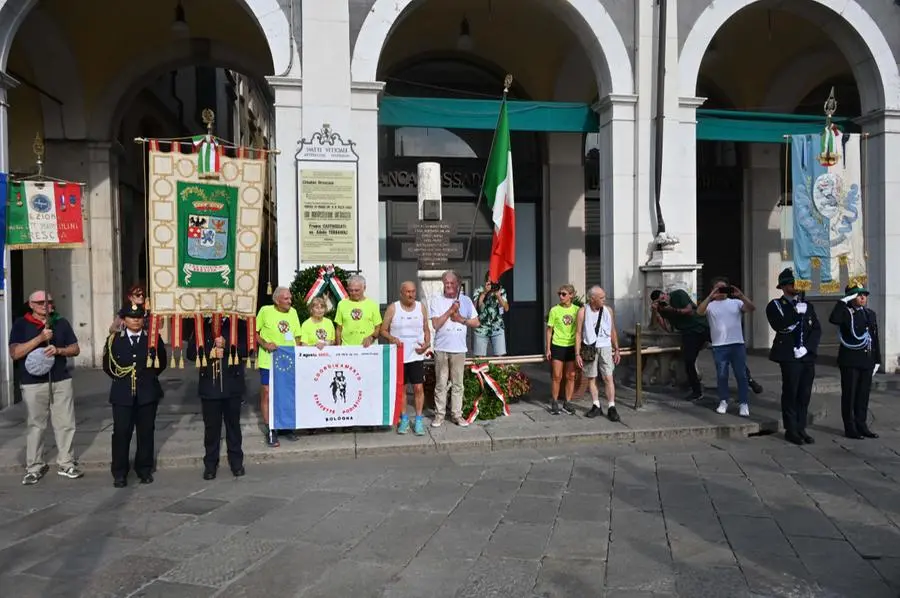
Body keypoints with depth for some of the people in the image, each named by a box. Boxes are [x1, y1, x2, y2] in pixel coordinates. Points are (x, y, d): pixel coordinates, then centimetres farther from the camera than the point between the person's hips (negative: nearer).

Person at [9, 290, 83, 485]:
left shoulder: (61, 323, 9)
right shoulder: (21, 325, 1)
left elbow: (75, 349, 10)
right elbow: (14, 353, -9)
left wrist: (58, 350, -11)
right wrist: (39, 339, -19)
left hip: (61, 381, 3)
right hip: (33, 383, -2)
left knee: (65, 424, 4)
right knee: (35, 425, 4)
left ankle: (66, 463, 14)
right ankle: (34, 467, 14)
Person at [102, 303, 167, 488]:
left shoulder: (154, 339, 3)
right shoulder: (114, 339, 4)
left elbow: (161, 362, 11)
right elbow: (107, 365, 12)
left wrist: (148, 376, 7)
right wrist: (121, 379, 9)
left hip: (147, 394, 0)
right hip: (123, 394, 0)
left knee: (146, 433, 7)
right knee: (121, 433, -1)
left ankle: (144, 470, 19)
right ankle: (119, 473, 10)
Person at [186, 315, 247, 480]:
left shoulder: (238, 324, -1)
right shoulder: (201, 326, 3)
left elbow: (246, 348, -8)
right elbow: (190, 353, 1)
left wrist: (226, 345, -19)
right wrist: (209, 353, -14)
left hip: (233, 385, 0)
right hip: (209, 385, 1)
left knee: (233, 424, 11)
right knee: (211, 426, 7)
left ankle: (236, 461, 23)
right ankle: (210, 464, 19)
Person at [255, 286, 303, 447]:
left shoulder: (293, 312, 6)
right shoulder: (265, 311, -7)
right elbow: (254, 332, -1)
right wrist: (265, 344, -16)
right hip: (268, 361, -4)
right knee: (267, 394, -1)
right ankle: (270, 431, 10)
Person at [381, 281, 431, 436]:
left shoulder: (421, 307, 4)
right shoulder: (393, 308, -3)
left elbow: (426, 329, 11)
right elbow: (383, 330, -1)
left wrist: (427, 344, -6)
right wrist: (391, 338, -21)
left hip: (416, 355, 1)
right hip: (398, 355, -1)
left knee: (418, 387, -3)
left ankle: (418, 421, 8)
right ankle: (404, 419, 21)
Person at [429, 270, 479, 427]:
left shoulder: (465, 300, 7)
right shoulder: (436, 300, 1)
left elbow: (476, 322, 8)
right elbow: (435, 324, -7)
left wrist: (461, 319, -6)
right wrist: (450, 310, -12)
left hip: (459, 349, 2)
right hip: (441, 348, -1)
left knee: (457, 384, 7)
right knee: (440, 384, 4)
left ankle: (457, 414, 14)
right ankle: (439, 414, 12)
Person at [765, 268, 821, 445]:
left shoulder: (808, 306, 16)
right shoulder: (775, 305, 1)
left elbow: (817, 330, 8)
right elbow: (780, 326, -16)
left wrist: (807, 347, -6)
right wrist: (797, 313, -17)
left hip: (808, 356, 5)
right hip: (789, 357, -5)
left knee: (804, 394, 6)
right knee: (790, 393, -2)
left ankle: (801, 428, 15)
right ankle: (791, 430, 7)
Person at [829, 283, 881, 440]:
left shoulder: (871, 314, 13)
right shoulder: (846, 313, -5)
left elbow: (875, 338, 16)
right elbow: (833, 319, -31)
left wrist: (877, 360, 12)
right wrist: (844, 300, -23)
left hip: (867, 361, 6)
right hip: (850, 361, -6)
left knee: (863, 394, 10)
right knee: (849, 394, 0)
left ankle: (862, 426, 19)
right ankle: (850, 428, 6)